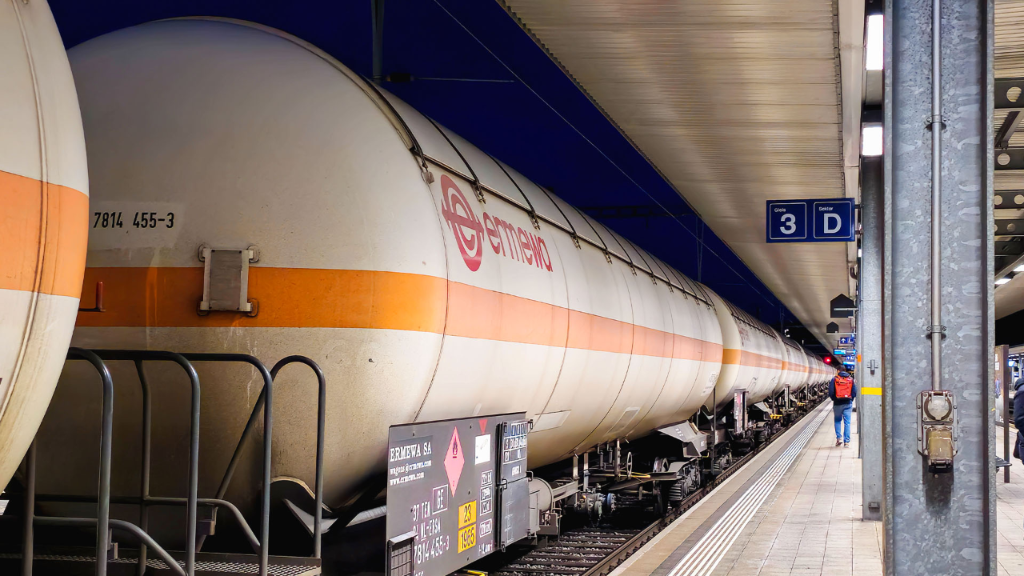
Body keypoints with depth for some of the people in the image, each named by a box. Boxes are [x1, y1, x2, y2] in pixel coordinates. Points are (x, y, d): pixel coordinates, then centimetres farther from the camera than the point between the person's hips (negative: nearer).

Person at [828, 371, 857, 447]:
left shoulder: (834, 379, -4)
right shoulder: (851, 379, 3)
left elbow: (831, 392, -7)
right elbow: (855, 392, 0)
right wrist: (850, 399, 13)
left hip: (837, 403, -1)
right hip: (848, 404, 1)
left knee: (837, 421, 18)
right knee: (847, 423, 3)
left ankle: (839, 438, 6)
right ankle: (846, 442, 0)